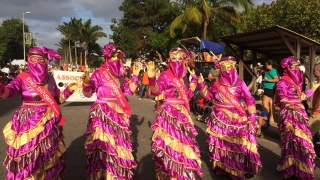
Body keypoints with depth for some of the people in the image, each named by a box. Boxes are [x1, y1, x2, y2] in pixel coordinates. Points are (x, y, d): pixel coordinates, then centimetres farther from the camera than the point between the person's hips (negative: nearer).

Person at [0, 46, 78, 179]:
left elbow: (58, 99, 11)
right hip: (28, 122, -3)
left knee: (48, 157, 14)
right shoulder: (23, 78, -8)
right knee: (27, 158, 4)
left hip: (48, 122, 3)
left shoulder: (49, 79, 3)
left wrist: (69, 90, -3)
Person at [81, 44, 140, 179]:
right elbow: (88, 93, -13)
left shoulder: (119, 75, 11)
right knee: (104, 145, -8)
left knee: (119, 144, 14)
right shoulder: (99, 73, -7)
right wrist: (86, 83, -33)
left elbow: (129, 90, 15)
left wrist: (135, 76, 10)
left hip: (119, 114, 7)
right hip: (103, 114, -7)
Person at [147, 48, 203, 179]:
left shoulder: (182, 76, 12)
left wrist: (193, 79, 15)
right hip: (169, 114, -7)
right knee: (170, 144, -2)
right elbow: (156, 91, -22)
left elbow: (188, 94, 15)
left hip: (182, 114, 7)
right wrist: (152, 78, -39)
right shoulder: (165, 75, -8)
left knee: (183, 143, 16)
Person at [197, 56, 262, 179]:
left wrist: (252, 116, -15)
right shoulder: (217, 84, 3)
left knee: (238, 144, 4)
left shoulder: (240, 83, -4)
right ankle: (220, 167, 28)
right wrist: (201, 84, 1)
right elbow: (207, 95, 14)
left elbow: (250, 100, -6)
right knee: (220, 143, 11)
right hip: (219, 119, 3)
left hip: (237, 119, -2)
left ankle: (243, 169, 22)